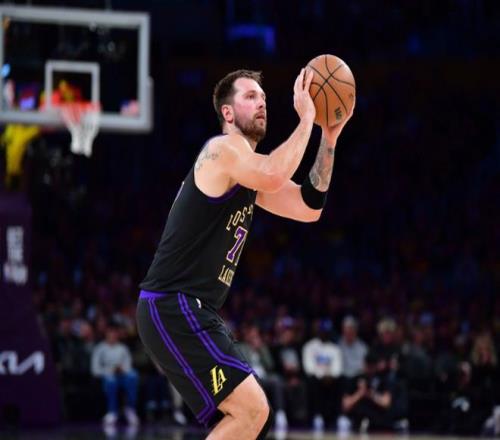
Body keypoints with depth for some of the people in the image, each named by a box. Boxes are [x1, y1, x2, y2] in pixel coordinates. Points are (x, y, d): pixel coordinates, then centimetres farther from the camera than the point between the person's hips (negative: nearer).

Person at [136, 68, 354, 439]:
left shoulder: (250, 173, 20)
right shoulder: (223, 149, -10)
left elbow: (309, 208, 16)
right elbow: (274, 177, -30)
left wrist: (329, 138, 9)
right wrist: (305, 118, -19)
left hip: (195, 311, 11)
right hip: (173, 308, -11)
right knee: (252, 410, -16)